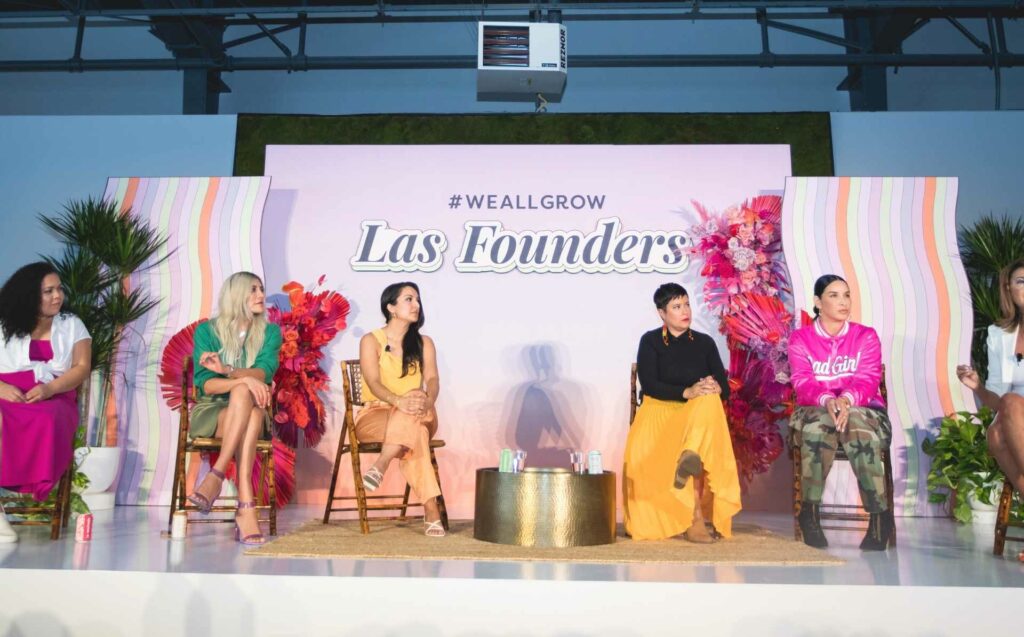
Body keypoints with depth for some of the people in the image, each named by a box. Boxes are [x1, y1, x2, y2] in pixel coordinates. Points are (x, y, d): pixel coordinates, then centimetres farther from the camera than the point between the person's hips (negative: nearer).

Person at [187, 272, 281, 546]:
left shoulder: (270, 331, 7)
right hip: (210, 412, -1)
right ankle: (246, 506, -45)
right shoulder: (207, 330, 2)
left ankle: (217, 475, -41)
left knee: (244, 393, -35)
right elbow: (204, 384, -10)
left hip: (251, 410, 2)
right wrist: (245, 378, -27)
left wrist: (227, 370, -27)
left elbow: (264, 373, -10)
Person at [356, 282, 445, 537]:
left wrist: (428, 401, -32)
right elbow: (373, 382, -16)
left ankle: (381, 466, -36)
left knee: (413, 418, -38)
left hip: (418, 416, 3)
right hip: (374, 415, -2)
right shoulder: (371, 341, 0)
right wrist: (399, 401, -39)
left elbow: (432, 380, -6)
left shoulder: (424, 343, 11)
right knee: (415, 431, -37)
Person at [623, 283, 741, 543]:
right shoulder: (650, 341, 6)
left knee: (709, 400, -34)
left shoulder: (705, 343, 13)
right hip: (660, 412, -2)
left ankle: (690, 457, -53)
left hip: (701, 415, 2)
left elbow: (725, 388, 7)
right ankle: (695, 518, -35)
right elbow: (648, 384, -8)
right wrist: (687, 392, -23)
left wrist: (715, 388, -19)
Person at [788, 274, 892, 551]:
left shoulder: (866, 336, 7)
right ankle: (810, 512, -30)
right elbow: (802, 383, -8)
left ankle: (879, 515, -29)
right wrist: (827, 400, -32)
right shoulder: (800, 338, 6)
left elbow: (867, 381, -8)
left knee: (858, 426, -37)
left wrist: (847, 400, -32)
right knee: (819, 425, -38)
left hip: (863, 410, 1)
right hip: (815, 411, 0)